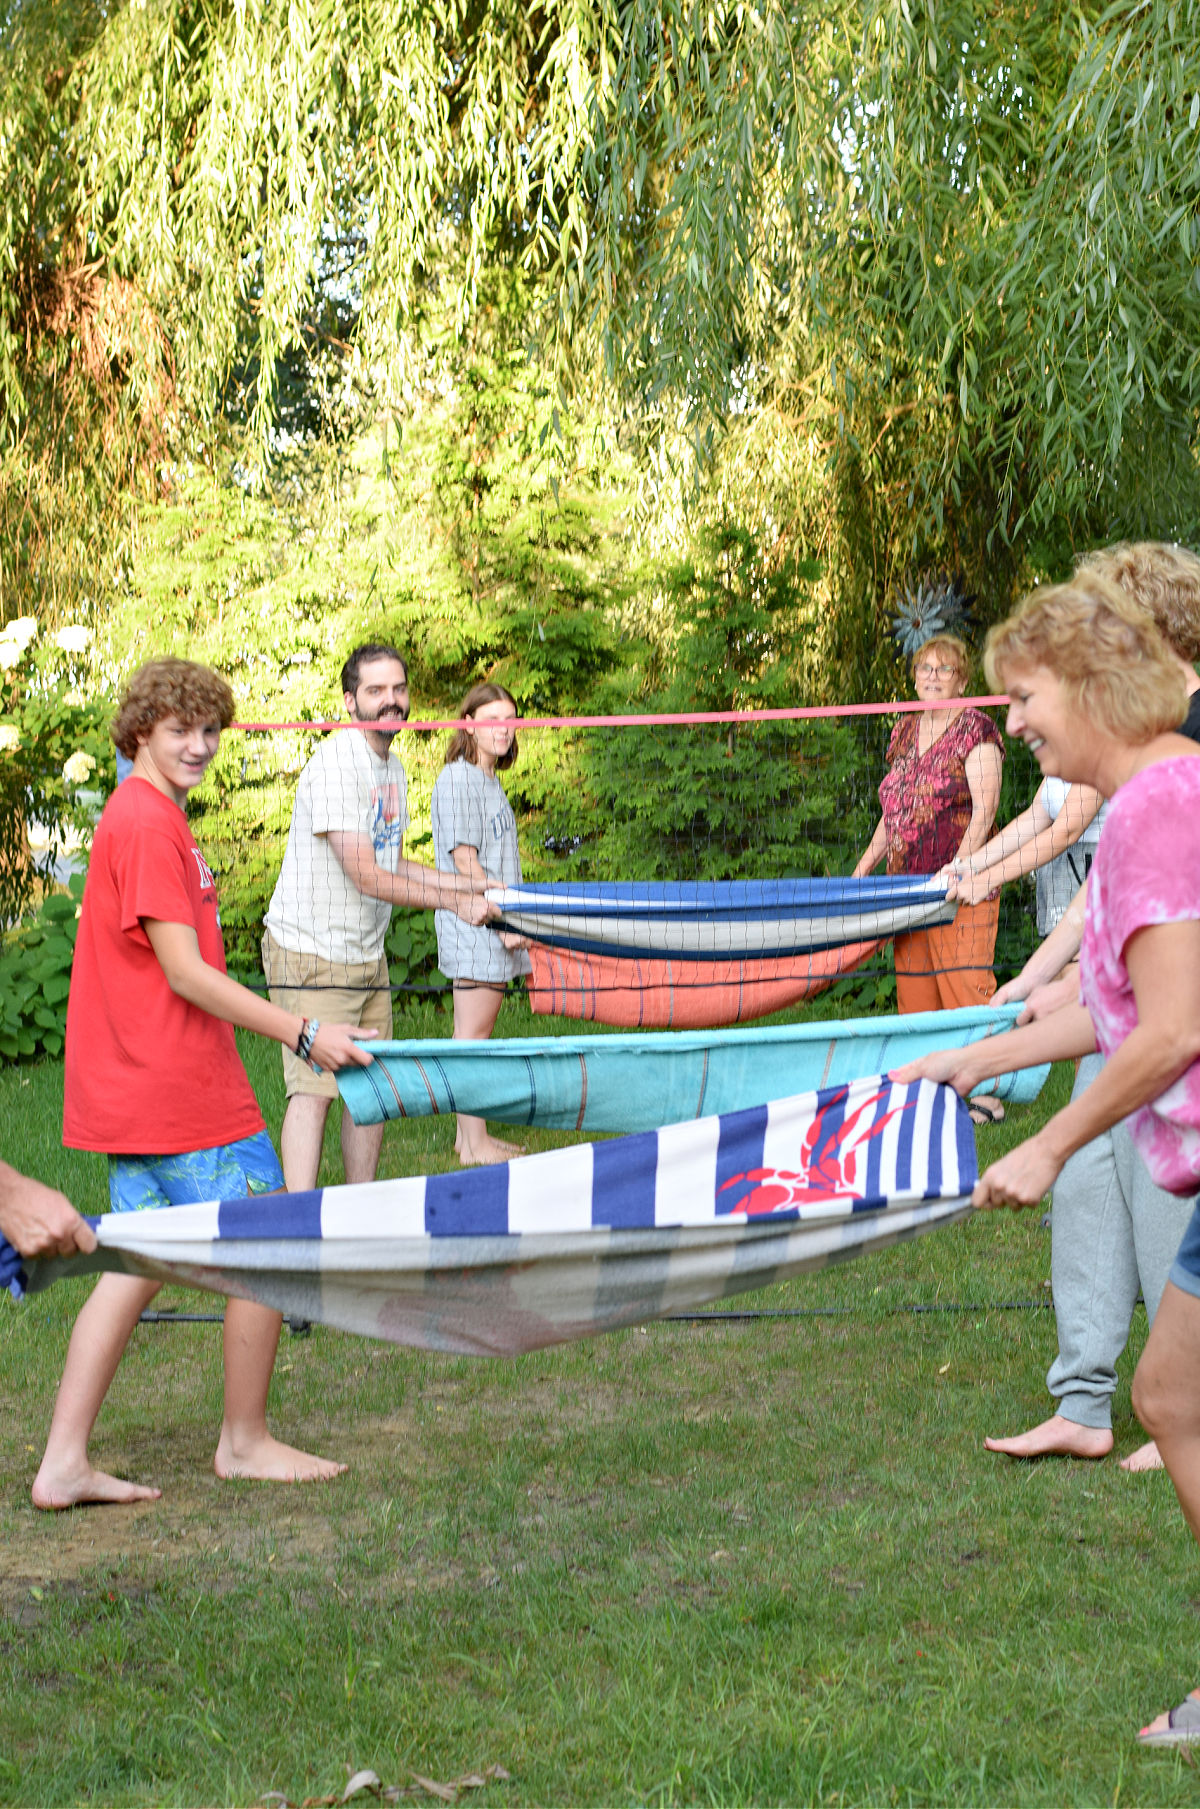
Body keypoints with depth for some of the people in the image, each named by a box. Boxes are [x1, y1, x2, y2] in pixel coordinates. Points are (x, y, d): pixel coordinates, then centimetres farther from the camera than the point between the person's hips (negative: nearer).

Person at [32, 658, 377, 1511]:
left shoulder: (145, 817, 15)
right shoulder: (148, 825, -16)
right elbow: (184, 972, -20)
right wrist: (303, 1033, -21)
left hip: (136, 1086, 10)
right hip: (180, 1088, -10)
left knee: (139, 1263, 12)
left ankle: (65, 1460, 11)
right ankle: (246, 1440, 15)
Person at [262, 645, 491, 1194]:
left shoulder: (393, 768, 12)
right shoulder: (334, 764, -18)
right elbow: (366, 877, -21)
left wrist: (456, 881, 7)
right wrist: (452, 901, -16)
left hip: (368, 953, 9)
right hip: (311, 952, -9)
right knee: (314, 1090, -12)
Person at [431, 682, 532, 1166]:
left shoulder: (490, 780, 18)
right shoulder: (457, 778, -10)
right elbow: (464, 860, -15)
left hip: (496, 925, 9)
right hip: (473, 924, -9)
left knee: (480, 1032, 11)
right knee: (473, 1033, -6)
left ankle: (471, 1134, 17)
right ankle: (474, 1145, -4)